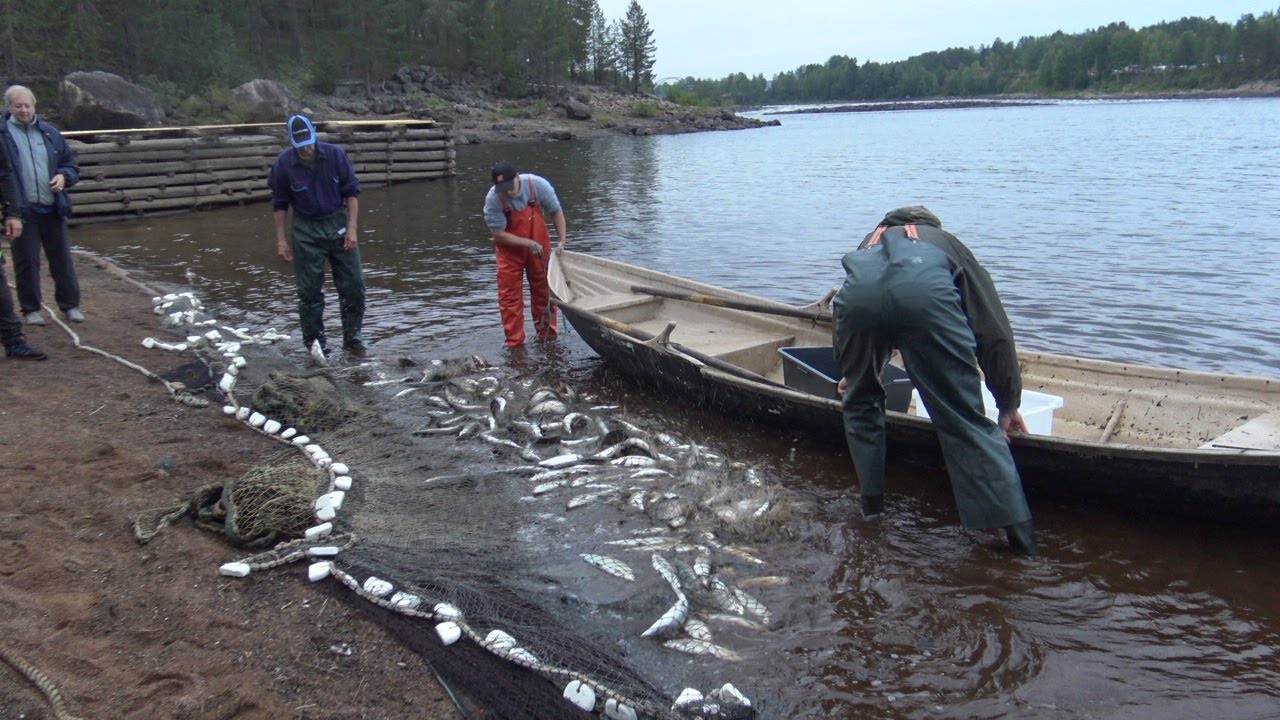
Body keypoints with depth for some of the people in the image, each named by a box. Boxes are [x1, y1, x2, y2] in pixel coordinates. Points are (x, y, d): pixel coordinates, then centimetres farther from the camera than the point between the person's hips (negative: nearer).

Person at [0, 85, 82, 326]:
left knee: (62, 258, 8)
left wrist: (64, 177, -5)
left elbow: (71, 164, 17)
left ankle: (70, 304, 18)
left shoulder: (50, 133, 10)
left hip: (52, 209, 3)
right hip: (22, 211, -3)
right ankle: (31, 308, 16)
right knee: (27, 261, 4)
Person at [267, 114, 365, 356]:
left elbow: (352, 191, -1)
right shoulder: (283, 163, -8)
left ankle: (353, 337, 15)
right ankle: (315, 341, 15)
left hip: (338, 223, 1)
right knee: (309, 290, 2)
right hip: (306, 230, -1)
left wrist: (351, 228, -8)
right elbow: (279, 204, 3)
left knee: (354, 284, 1)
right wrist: (281, 240, 0)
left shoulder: (335, 154, -8)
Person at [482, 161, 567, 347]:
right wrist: (528, 243, -28)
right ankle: (514, 342, 10)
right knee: (509, 296, -1)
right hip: (510, 250, -1)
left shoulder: (538, 185, -21)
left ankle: (547, 335, 28)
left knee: (544, 290, 11)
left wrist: (562, 240, -15)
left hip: (539, 246, 1)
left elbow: (556, 212, -7)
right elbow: (500, 234, -20)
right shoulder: (492, 199, -24)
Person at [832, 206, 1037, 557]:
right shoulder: (949, 244, 39)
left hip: (857, 295, 2)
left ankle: (872, 508, 33)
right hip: (925, 294, -2)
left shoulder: (871, 241, 47)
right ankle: (1022, 539, 4)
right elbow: (995, 333, 29)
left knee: (860, 404, 27)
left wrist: (852, 374, 66)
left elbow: (842, 327, 49)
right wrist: (1009, 403, 37)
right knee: (965, 421, 4)